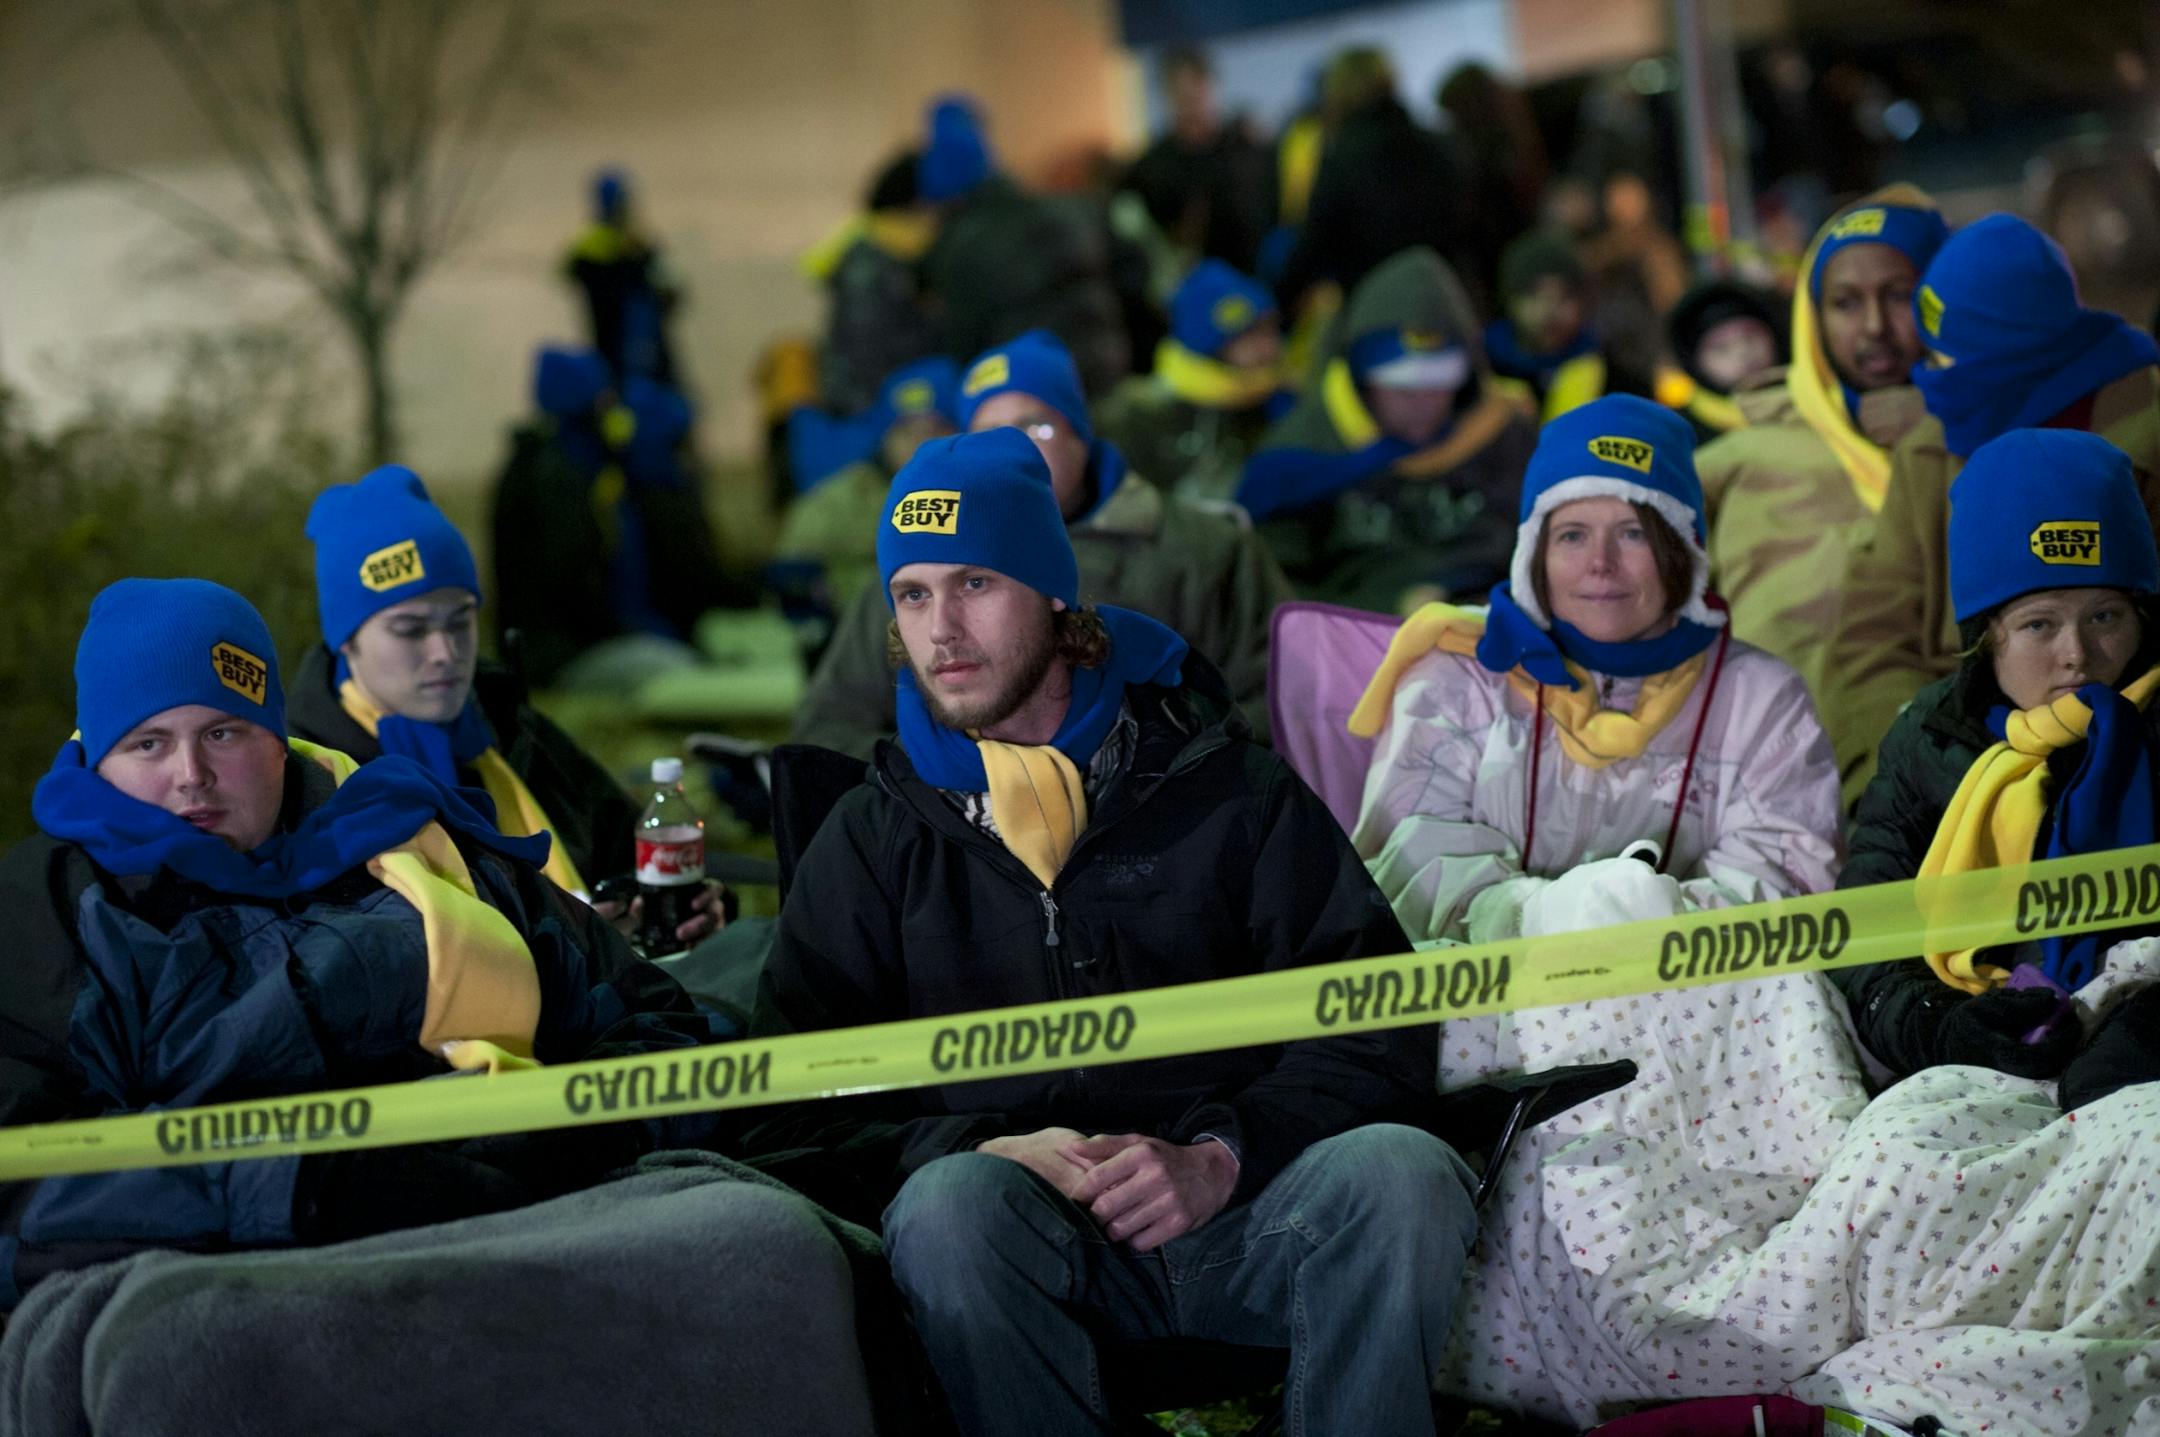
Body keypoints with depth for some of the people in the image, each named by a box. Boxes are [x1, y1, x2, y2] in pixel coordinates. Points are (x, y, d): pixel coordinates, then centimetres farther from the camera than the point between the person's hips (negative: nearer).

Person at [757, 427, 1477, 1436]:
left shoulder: (1222, 788, 13)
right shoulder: (875, 839, 17)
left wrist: (1218, 1158, -14)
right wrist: (981, 1152, -13)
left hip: (1241, 1214, 0)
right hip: (1041, 1238, 0)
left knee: (1397, 1170, -31)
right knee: (949, 1204, -34)